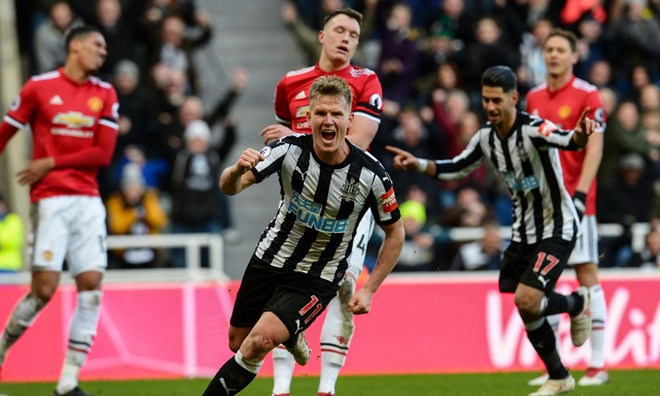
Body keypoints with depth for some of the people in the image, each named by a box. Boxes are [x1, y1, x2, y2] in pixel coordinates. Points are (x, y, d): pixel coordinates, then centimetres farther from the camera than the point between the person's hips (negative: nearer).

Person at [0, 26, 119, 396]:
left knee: (92, 286, -6)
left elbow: (104, 153, 1)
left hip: (88, 200, 4)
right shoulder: (39, 87, -1)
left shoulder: (105, 94, 8)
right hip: (51, 199, -4)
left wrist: (51, 163, -6)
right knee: (45, 289, -10)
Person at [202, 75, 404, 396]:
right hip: (270, 258, 3)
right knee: (237, 342, 17)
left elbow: (395, 234, -4)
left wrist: (368, 290, -7)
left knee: (260, 341, -24)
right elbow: (229, 188, -21)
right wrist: (237, 170, -45)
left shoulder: (372, 175, -20)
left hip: (317, 279, -3)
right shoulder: (289, 150, -18)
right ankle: (292, 337, 49)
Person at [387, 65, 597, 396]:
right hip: (523, 230, 7)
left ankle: (576, 302, 12)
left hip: (556, 230, -7)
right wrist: (419, 164, -1)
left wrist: (580, 135, -66)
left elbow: (566, 140, -43)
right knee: (524, 308, 6)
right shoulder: (486, 137, -1)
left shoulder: (532, 129, -23)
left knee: (526, 300, -20)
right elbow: (456, 168, 13)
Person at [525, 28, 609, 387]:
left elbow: (594, 148, -11)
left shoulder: (587, 95, -6)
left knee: (587, 274, -5)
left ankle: (597, 364, -3)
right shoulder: (534, 97, 12)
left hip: (574, 200, -6)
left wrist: (580, 192, -19)